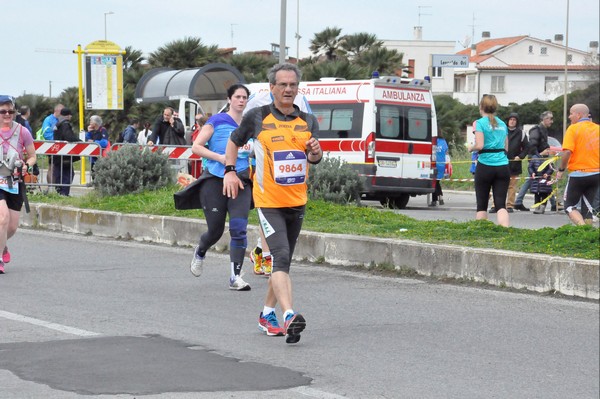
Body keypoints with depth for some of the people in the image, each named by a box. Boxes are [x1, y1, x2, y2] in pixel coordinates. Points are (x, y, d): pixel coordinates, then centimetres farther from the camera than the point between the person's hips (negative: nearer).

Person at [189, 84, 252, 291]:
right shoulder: (217, 121, -1)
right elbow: (196, 147, -6)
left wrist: (251, 149, 5)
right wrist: (220, 157, -17)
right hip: (215, 180, -3)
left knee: (239, 228, -13)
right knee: (216, 230, 4)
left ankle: (236, 277, -10)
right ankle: (200, 252, 39)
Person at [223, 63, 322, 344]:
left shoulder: (308, 121, 6)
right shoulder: (257, 118, -2)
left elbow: (314, 158, -4)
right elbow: (234, 141, 12)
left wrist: (315, 153, -27)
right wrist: (230, 171, 2)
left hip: (297, 202, 5)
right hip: (268, 201, -5)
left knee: (283, 261, 15)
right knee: (281, 257, -20)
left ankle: (267, 315, 30)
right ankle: (289, 317, -31)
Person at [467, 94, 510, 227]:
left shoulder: (480, 123, -4)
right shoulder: (502, 124, 13)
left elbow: (480, 145, -13)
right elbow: (506, 147, 15)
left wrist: (471, 148, 7)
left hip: (485, 166, -4)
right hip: (503, 166, 4)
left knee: (482, 205, 7)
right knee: (501, 204, -3)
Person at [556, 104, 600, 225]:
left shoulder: (573, 129, -9)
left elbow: (567, 152, -18)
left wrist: (561, 170, -7)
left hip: (578, 173, -5)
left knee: (569, 205, 4)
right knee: (587, 206, 13)